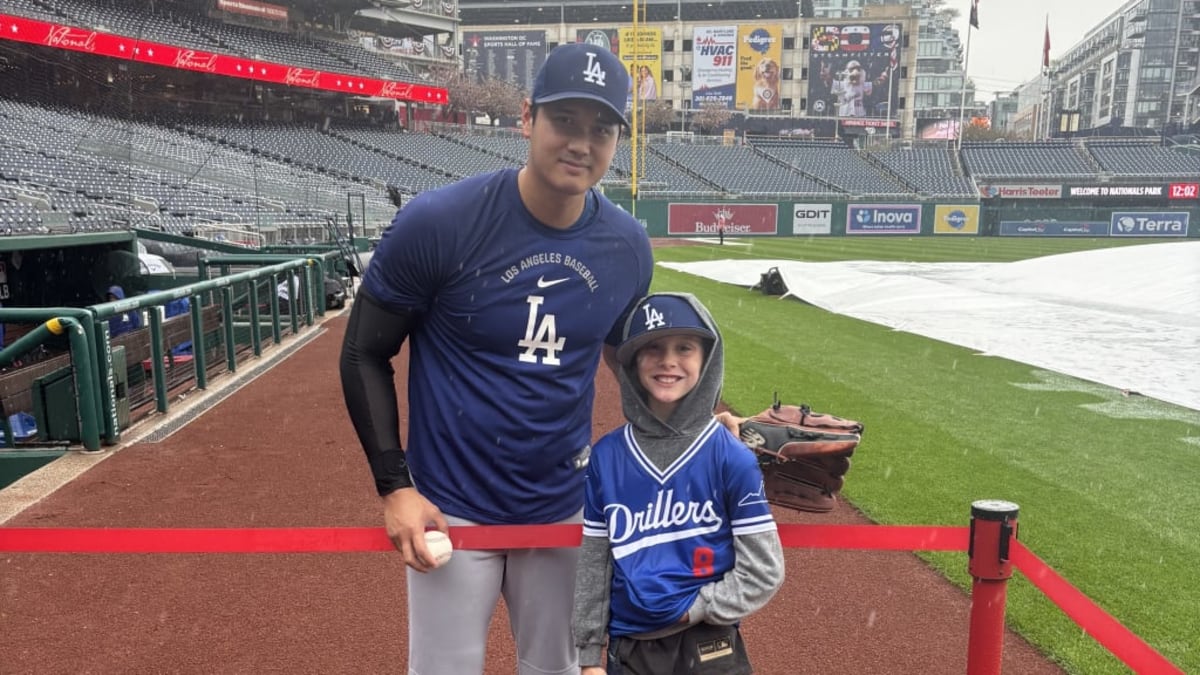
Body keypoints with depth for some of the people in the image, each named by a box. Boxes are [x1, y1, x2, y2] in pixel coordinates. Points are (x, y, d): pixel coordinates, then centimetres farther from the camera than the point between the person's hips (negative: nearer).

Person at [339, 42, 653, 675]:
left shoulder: (628, 247, -6)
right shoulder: (438, 221, -18)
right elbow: (364, 354, -8)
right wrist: (394, 486, -12)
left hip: (563, 509, 4)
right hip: (449, 510, -3)